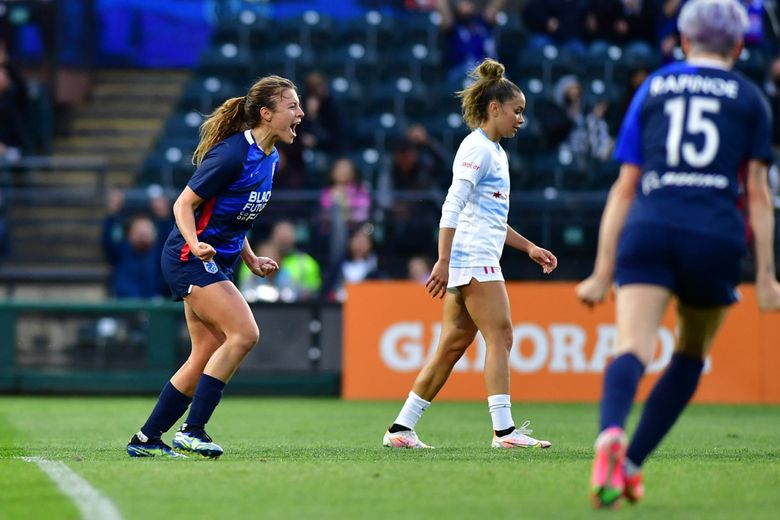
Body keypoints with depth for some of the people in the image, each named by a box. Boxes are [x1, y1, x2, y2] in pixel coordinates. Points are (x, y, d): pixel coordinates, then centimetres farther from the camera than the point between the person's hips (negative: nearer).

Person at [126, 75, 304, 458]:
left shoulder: (270, 160, 9)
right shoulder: (232, 154, -19)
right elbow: (184, 204, -15)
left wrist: (252, 260, 16)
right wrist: (195, 243, -32)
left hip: (216, 266, 10)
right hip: (189, 258, -10)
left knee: (206, 358, 6)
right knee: (244, 334, -21)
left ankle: (146, 440, 15)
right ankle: (191, 430, -18)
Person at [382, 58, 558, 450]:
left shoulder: (495, 152, 22)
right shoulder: (478, 148, -9)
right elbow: (453, 206, -17)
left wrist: (529, 247, 23)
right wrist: (443, 261, -23)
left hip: (479, 261, 10)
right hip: (474, 258, -10)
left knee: (453, 346, 6)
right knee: (500, 335, -11)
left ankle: (401, 430, 7)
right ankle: (503, 429, -14)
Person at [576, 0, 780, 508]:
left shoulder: (653, 88, 18)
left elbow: (624, 188, 15)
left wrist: (603, 271, 16)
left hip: (649, 229, 0)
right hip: (717, 237, 0)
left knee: (633, 349, -13)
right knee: (691, 355, 20)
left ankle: (611, 436, -44)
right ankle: (631, 465, 11)